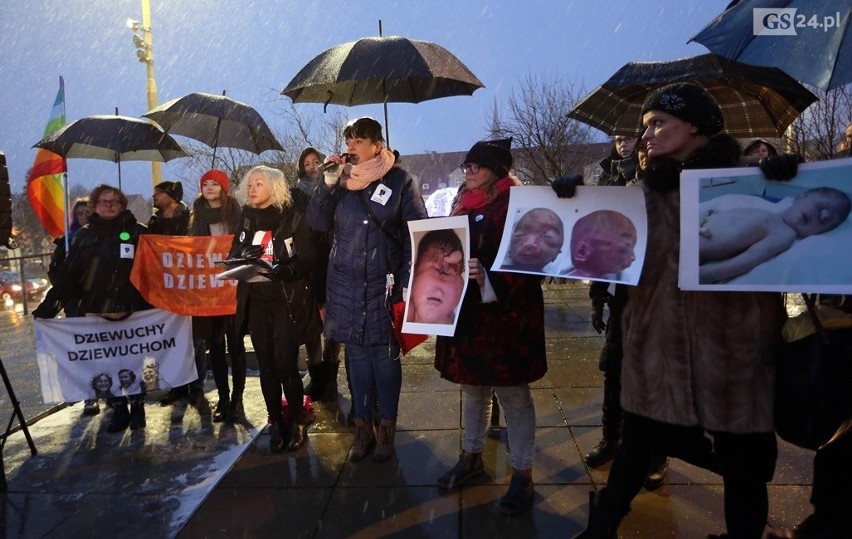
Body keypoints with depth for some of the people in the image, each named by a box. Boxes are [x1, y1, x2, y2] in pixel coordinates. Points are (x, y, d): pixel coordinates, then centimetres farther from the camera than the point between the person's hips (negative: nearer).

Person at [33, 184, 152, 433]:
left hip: (131, 310, -3)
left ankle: (137, 407, 23)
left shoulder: (137, 232, 0)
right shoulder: (84, 235, 8)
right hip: (94, 312, 3)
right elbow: (68, 274, 6)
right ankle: (119, 410, 21)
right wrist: (48, 306, 0)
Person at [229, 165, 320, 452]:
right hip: (256, 302, 5)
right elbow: (234, 254, 11)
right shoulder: (247, 218, 9)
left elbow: (308, 259, -11)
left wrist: (282, 270, -28)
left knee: (285, 364, -7)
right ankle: (276, 424, 20)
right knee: (266, 365, 8)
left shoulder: (293, 218, -6)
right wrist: (241, 262, -12)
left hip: (287, 301, -4)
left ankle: (298, 422, 11)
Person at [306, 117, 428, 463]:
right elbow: (318, 223, 4)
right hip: (346, 285, 3)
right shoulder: (342, 178, 8)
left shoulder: (399, 181, -2)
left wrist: (407, 281, -10)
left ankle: (387, 426, 20)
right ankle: (362, 425, 23)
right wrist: (328, 183, -8)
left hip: (384, 285, -3)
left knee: (385, 356, 5)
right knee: (356, 356, 10)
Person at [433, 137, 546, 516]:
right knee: (472, 387, 18)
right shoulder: (463, 204, 11)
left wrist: (489, 280, -31)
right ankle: (471, 456, 36)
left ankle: (522, 474, 19)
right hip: (465, 312, 7)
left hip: (506, 314, -7)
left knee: (513, 394, 4)